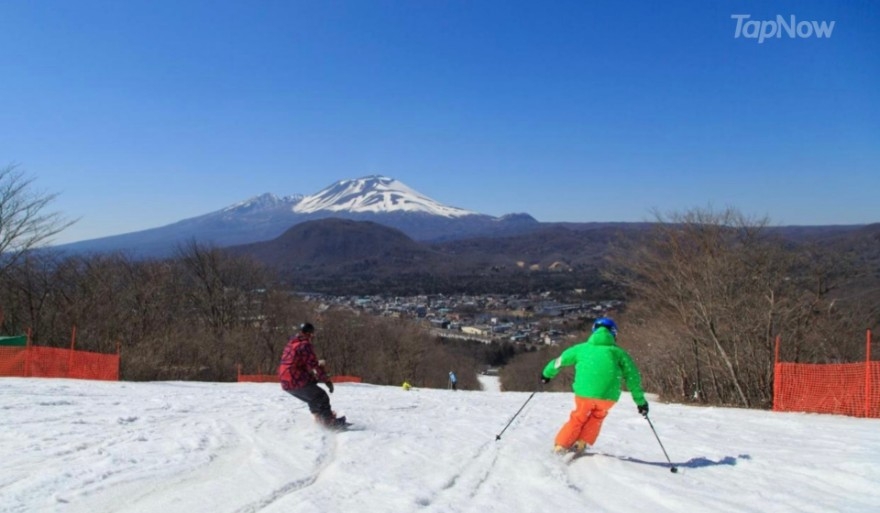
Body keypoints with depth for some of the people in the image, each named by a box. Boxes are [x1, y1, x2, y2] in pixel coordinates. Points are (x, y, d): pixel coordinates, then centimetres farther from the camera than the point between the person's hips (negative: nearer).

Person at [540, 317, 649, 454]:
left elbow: (560, 361, 28)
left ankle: (561, 446, 23)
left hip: (584, 393, 0)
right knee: (597, 415, 28)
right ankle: (581, 444, 21)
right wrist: (641, 402, 21)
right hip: (608, 396, 0)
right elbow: (633, 377, 15)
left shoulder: (582, 348, 18)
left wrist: (547, 374, 44)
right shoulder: (619, 353, 17)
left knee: (578, 418, 24)